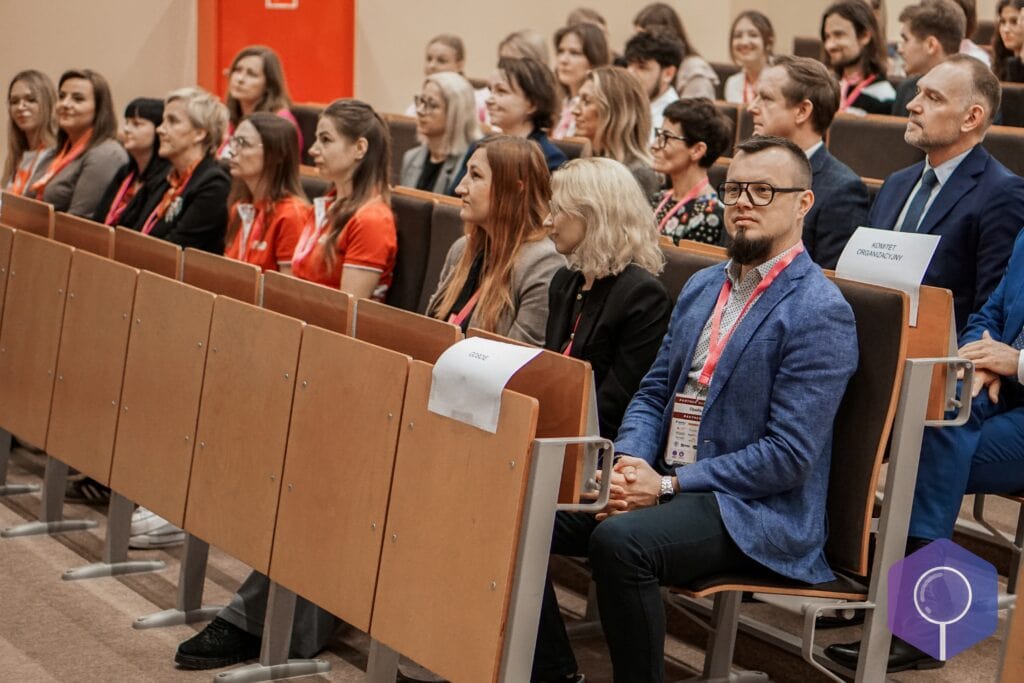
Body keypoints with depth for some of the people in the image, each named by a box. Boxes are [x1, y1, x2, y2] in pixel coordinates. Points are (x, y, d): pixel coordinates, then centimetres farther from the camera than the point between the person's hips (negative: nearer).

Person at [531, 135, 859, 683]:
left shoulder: (821, 313, -11)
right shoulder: (702, 287, 16)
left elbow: (789, 455, -17)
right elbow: (653, 392, 17)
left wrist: (668, 486, -17)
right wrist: (630, 463, -5)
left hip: (756, 514, -8)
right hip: (663, 481, 8)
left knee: (620, 540, -34)